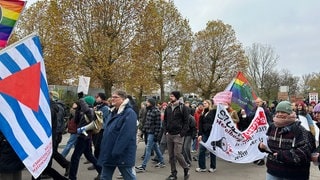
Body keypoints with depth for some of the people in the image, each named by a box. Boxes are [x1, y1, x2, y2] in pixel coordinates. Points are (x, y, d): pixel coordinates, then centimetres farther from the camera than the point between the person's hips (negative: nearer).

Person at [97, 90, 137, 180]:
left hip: (122, 154, -9)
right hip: (108, 153, 9)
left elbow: (126, 135, -23)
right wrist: (104, 149, 15)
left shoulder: (129, 113, -15)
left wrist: (116, 152, -24)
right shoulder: (113, 112, 13)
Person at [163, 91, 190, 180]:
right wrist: (166, 131, 5)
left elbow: (186, 122, -7)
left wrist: (182, 133, -13)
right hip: (169, 135, 6)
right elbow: (165, 120, 16)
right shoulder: (168, 108, 10)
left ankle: (186, 169, 17)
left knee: (177, 154, -8)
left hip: (178, 135, -5)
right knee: (171, 155, 9)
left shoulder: (182, 107, -6)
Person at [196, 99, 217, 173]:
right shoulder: (203, 113, 15)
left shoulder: (214, 112, -1)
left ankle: (213, 167, 19)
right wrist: (200, 134, 4)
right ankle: (202, 167, 9)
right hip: (204, 134, 5)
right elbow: (200, 125, 11)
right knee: (201, 150, -1)